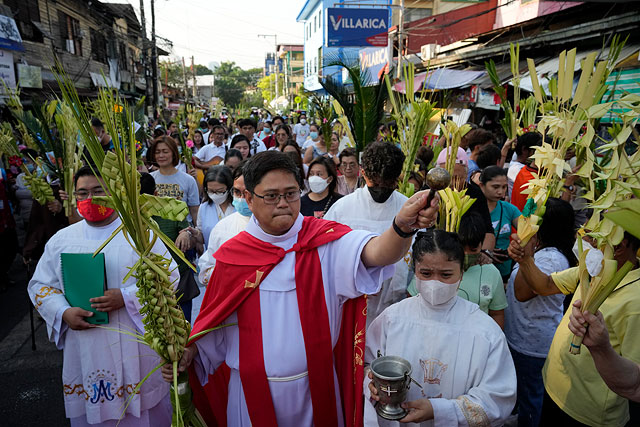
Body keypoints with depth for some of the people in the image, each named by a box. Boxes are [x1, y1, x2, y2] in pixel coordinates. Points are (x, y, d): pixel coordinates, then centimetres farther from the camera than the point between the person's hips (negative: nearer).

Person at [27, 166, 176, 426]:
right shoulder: (61, 240, 7)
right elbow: (40, 284, 10)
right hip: (85, 350, 2)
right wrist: (63, 312, -9)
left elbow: (169, 276, -6)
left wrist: (126, 297, -19)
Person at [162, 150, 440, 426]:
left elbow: (374, 253, -31)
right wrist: (190, 350, -9)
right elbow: (216, 321, 4)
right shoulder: (232, 255, -6)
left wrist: (402, 227, -50)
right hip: (253, 391, 1)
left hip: (315, 388, 0)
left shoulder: (326, 241, -12)